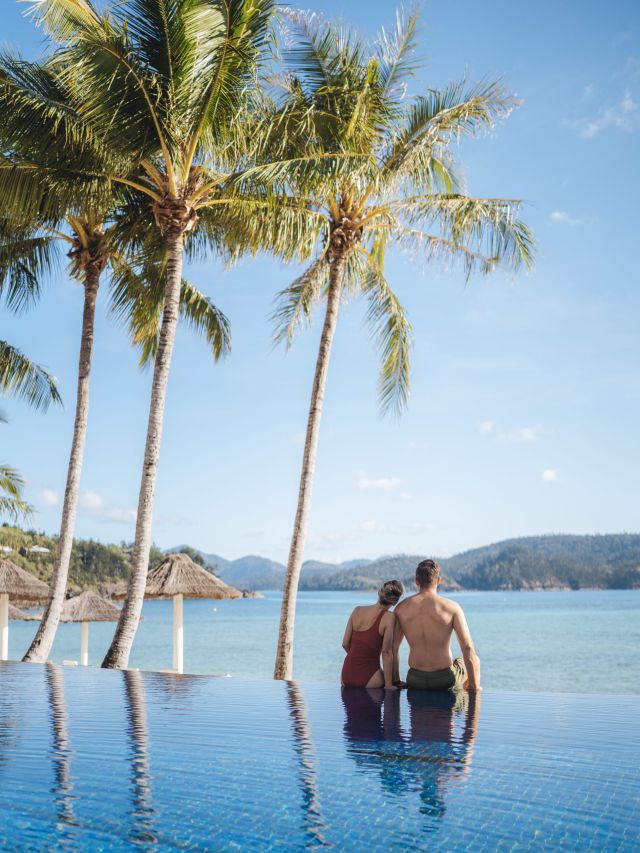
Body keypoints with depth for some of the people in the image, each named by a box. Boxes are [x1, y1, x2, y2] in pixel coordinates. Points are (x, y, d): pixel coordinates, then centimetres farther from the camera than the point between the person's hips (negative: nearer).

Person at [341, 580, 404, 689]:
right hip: (368, 675, -5)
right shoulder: (389, 617, -11)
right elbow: (386, 653, -11)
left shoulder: (357, 610, 3)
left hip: (347, 673, 5)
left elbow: (345, 643, 8)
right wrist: (388, 685, -4)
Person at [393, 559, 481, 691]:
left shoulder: (401, 608, -1)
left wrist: (395, 682, 10)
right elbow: (468, 649, -12)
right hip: (445, 679, -2)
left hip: (415, 681, 3)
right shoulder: (451, 607, -10)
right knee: (473, 661, 30)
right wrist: (475, 688, -5)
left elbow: (392, 649, 0)